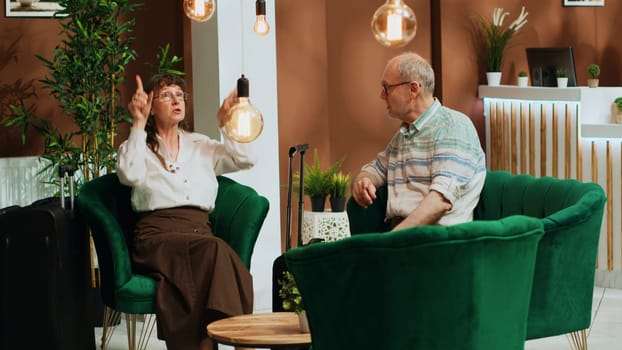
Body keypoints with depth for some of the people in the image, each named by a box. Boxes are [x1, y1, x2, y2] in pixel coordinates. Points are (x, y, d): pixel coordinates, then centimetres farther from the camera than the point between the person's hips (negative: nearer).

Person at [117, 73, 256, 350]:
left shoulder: (200, 146, 27)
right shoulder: (139, 147, 15)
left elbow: (245, 160, 18)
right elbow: (130, 174, -8)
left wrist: (226, 124, 15)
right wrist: (139, 124, -5)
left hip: (200, 232, 4)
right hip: (157, 236, -4)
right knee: (214, 249, -36)